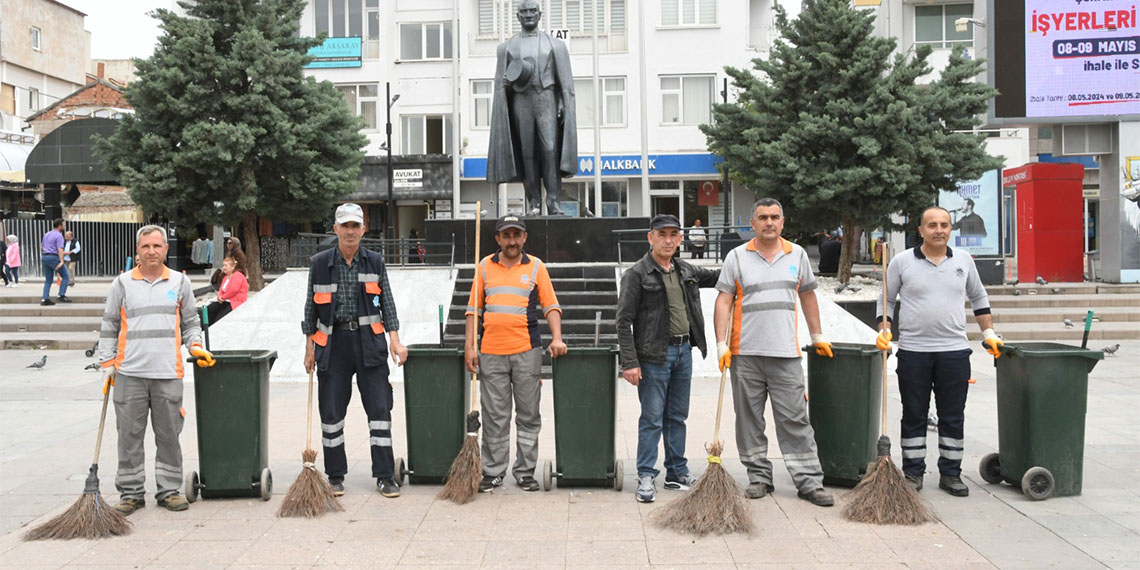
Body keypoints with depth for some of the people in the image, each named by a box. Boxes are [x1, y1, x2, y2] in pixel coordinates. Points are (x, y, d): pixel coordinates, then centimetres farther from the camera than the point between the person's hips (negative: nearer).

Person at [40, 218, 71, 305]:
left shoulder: (46, 234, 17)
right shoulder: (58, 235, -9)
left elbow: (42, 247, 26)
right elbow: (60, 249, -20)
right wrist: (61, 261, -27)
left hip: (44, 258, 8)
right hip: (54, 258, -8)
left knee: (48, 280, 11)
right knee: (66, 276, 3)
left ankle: (45, 299, 2)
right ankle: (62, 296, -5)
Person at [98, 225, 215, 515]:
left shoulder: (180, 282, 11)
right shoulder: (122, 283, 8)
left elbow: (190, 322, 18)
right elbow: (109, 327, 11)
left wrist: (195, 346, 1)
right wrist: (107, 364, 5)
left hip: (168, 373, 1)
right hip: (129, 374, 0)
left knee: (169, 435, 6)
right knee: (130, 436, 4)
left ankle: (169, 490, 16)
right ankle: (131, 492, 14)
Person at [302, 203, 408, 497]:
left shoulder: (375, 262, 7)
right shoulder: (320, 263, 5)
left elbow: (387, 302, 7)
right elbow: (311, 306, 8)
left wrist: (394, 339, -3)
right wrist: (310, 346, 5)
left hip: (369, 341, 0)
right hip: (332, 342, 0)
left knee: (380, 407, -2)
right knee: (331, 410, 3)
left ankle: (385, 476, 6)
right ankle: (335, 476, 17)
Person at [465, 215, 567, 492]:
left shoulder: (536, 266, 6)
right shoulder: (485, 266, 9)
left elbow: (551, 306, 5)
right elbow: (474, 308, 10)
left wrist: (557, 338, -11)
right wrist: (470, 346, 3)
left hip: (527, 350, -1)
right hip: (491, 352, 1)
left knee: (528, 415, 4)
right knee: (494, 417, 4)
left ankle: (525, 472, 13)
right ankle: (493, 472, 13)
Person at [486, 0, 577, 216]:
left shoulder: (555, 44, 11)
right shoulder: (506, 47, 14)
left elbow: (566, 82, 7)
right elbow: (500, 83, 17)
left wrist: (565, 106, -4)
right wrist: (508, 83, -6)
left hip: (547, 100, -1)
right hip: (521, 101, 1)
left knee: (550, 150, -13)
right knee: (527, 153, -2)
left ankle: (553, 202, -14)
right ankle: (534, 202, 2)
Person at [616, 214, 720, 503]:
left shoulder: (686, 271, 11)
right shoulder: (637, 274, -8)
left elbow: (715, 276, 28)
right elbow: (624, 320, -11)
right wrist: (629, 362, -17)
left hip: (684, 350, 6)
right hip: (654, 355, -6)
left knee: (677, 416, 14)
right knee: (652, 418, -3)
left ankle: (677, 473, 24)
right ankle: (646, 476, 6)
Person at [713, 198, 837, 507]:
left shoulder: (797, 254, 10)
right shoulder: (737, 257, 3)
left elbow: (807, 296, 21)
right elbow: (724, 301, 0)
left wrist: (818, 337, 22)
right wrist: (721, 345, -8)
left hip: (786, 354, 1)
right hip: (745, 354, 0)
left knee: (795, 419, 0)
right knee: (749, 419, 7)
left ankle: (810, 481, 5)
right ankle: (759, 477, 19)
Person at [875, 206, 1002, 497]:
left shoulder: (964, 260, 8)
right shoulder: (902, 262, 1)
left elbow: (978, 297, 20)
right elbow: (886, 299, 8)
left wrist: (989, 333, 16)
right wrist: (884, 330, -6)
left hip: (954, 351, 2)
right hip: (913, 351, -2)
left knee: (953, 416, 6)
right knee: (914, 416, 5)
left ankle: (950, 473, 17)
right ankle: (913, 473, 15)